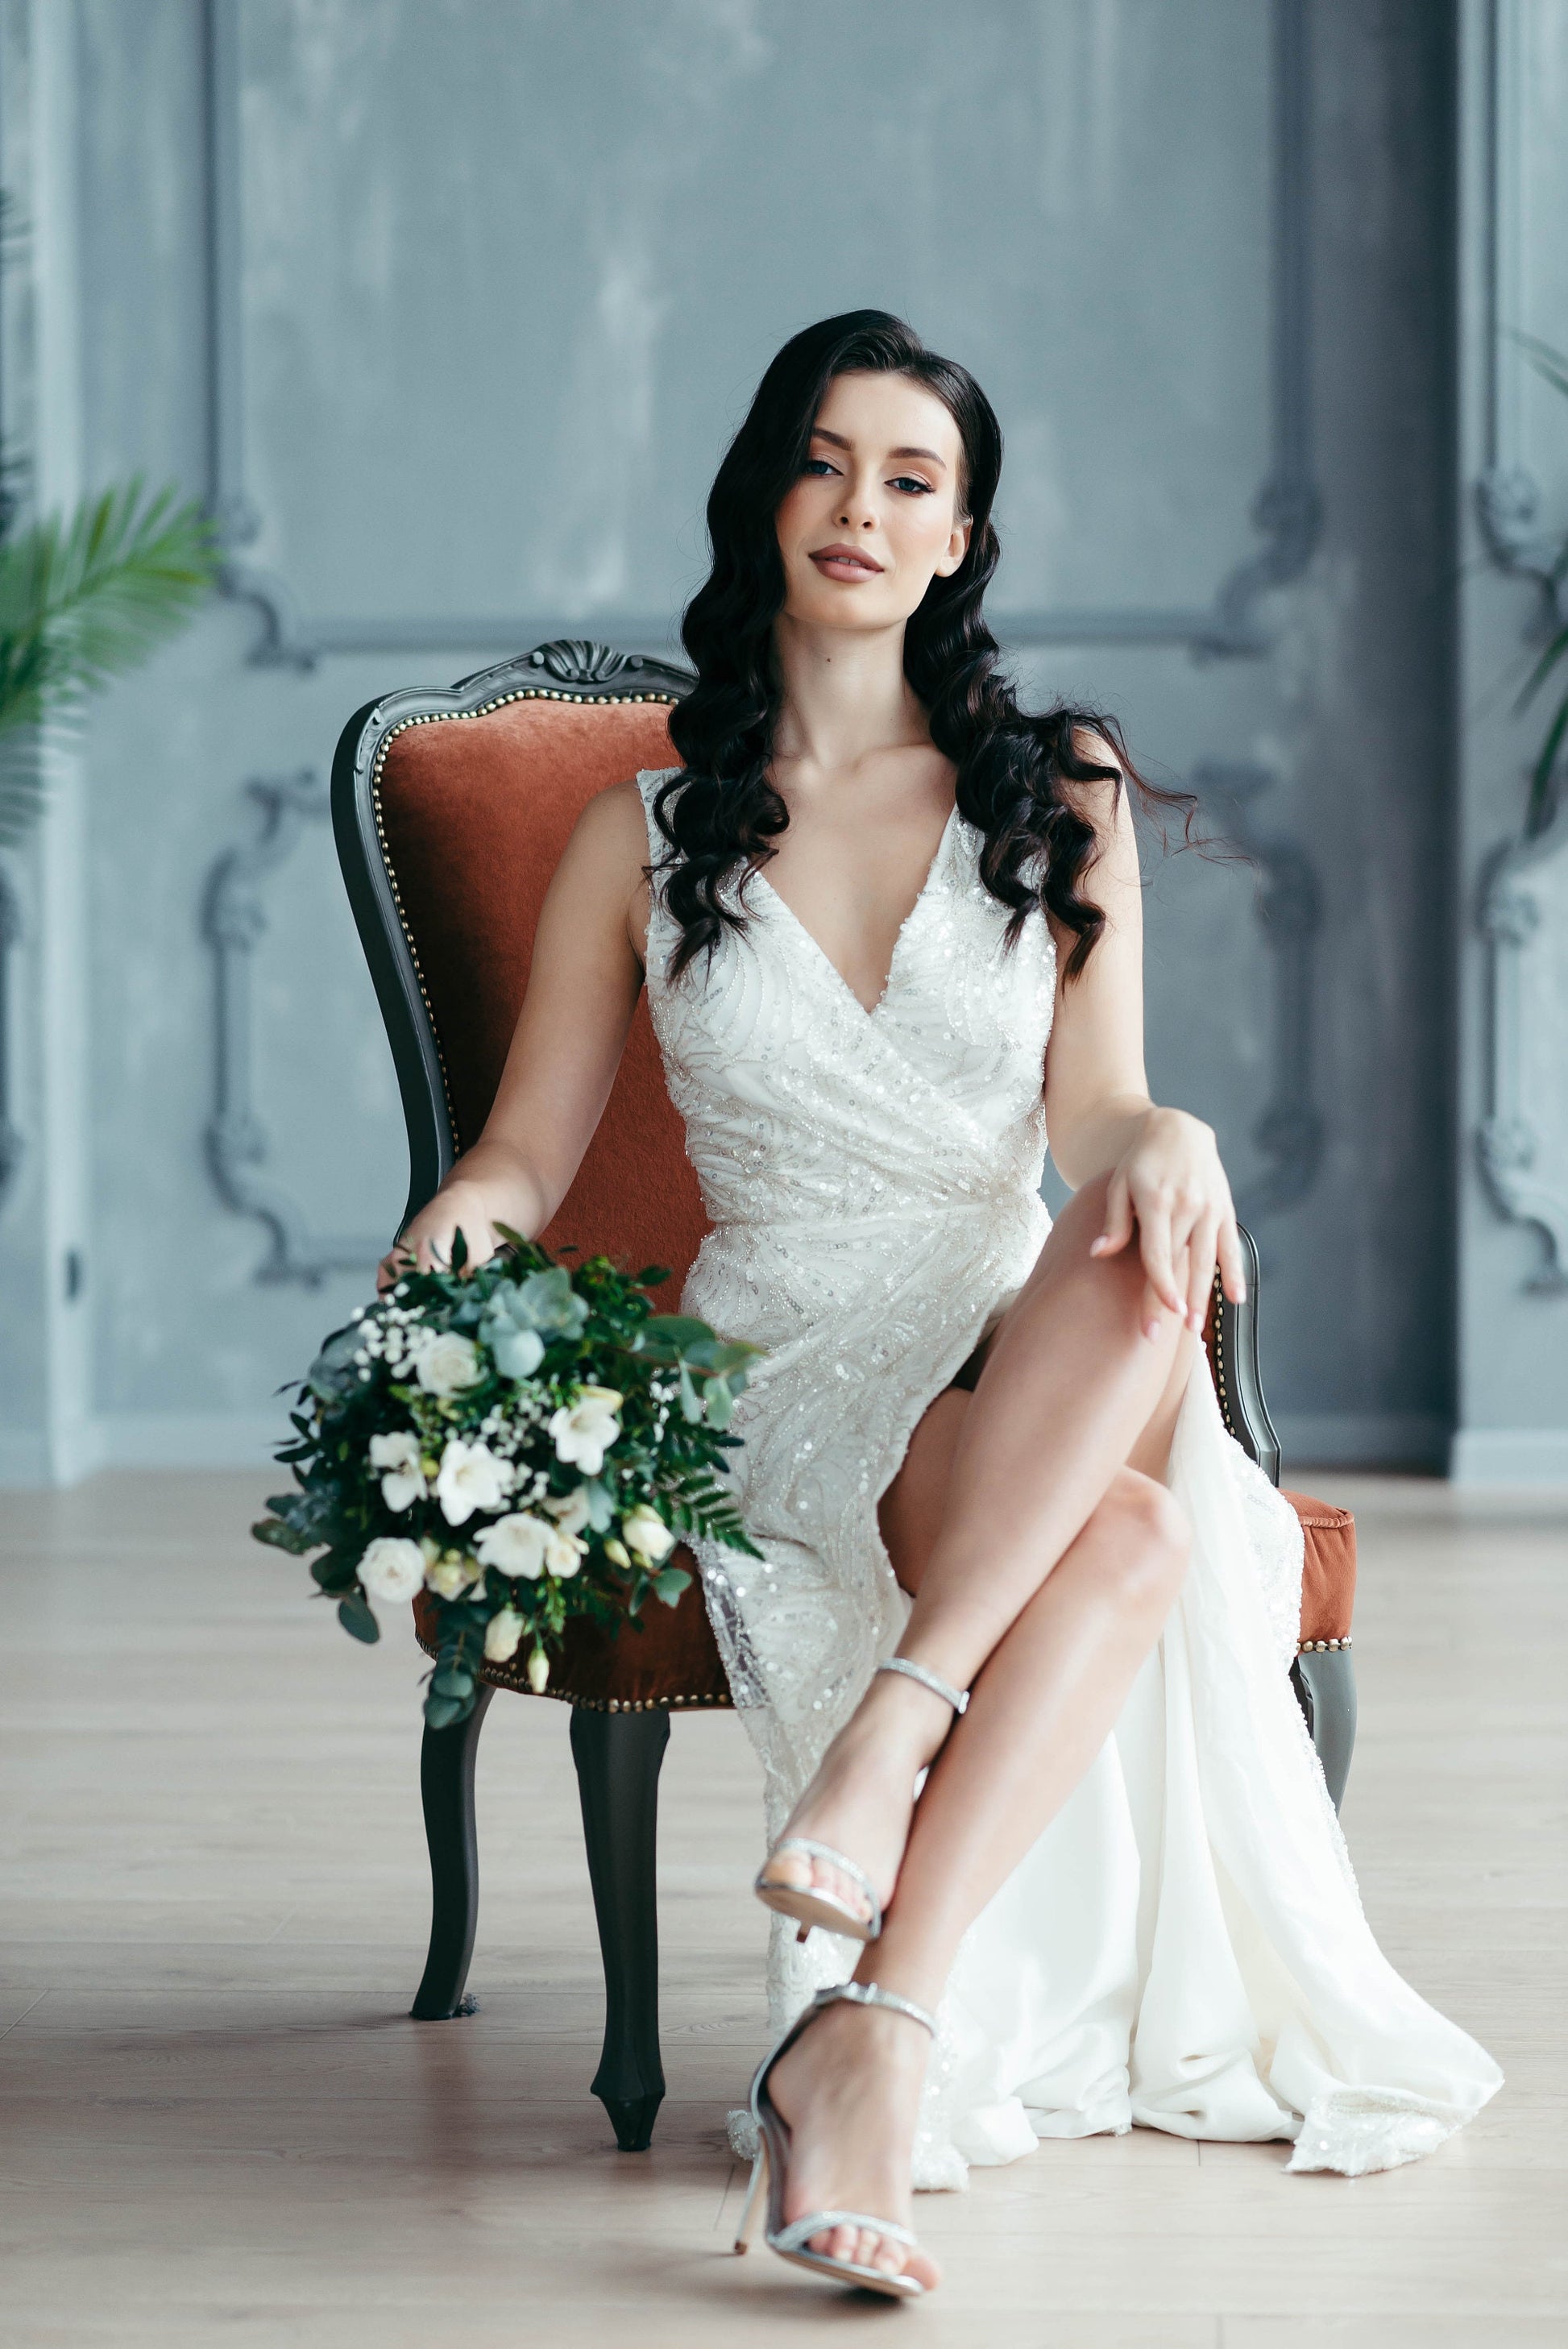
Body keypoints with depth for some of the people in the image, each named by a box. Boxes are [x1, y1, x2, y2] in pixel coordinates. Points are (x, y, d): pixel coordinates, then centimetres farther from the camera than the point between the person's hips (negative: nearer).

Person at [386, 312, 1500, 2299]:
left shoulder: (1062, 794, 13)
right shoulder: (646, 834, 10)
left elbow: (1092, 1103, 2)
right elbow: (533, 1145, 10)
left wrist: (1158, 1141, -23)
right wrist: (466, 1211, -15)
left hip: (1034, 1352, 2)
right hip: (788, 1374, -2)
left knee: (1148, 1255, -38)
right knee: (1126, 1538, -35)